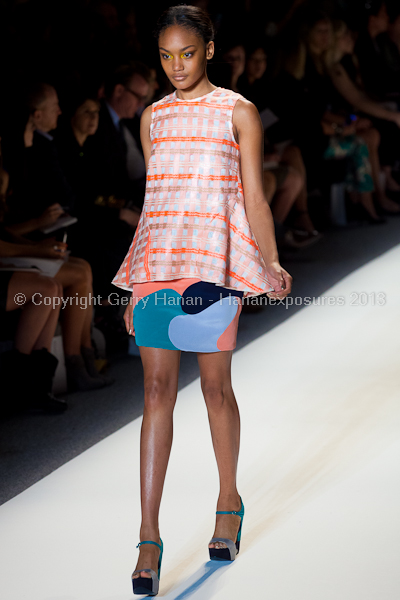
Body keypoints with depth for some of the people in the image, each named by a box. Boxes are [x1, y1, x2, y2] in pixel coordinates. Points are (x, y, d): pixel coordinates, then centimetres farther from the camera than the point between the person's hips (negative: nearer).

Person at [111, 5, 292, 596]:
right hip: (156, 259, 3)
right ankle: (148, 536, -4)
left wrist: (271, 267, -10)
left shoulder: (238, 113, 3)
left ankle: (228, 501, 28)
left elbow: (255, 198, 1)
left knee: (216, 385, 5)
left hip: (216, 260, -3)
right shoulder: (154, 117, 13)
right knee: (157, 389, -3)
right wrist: (137, 282, 16)